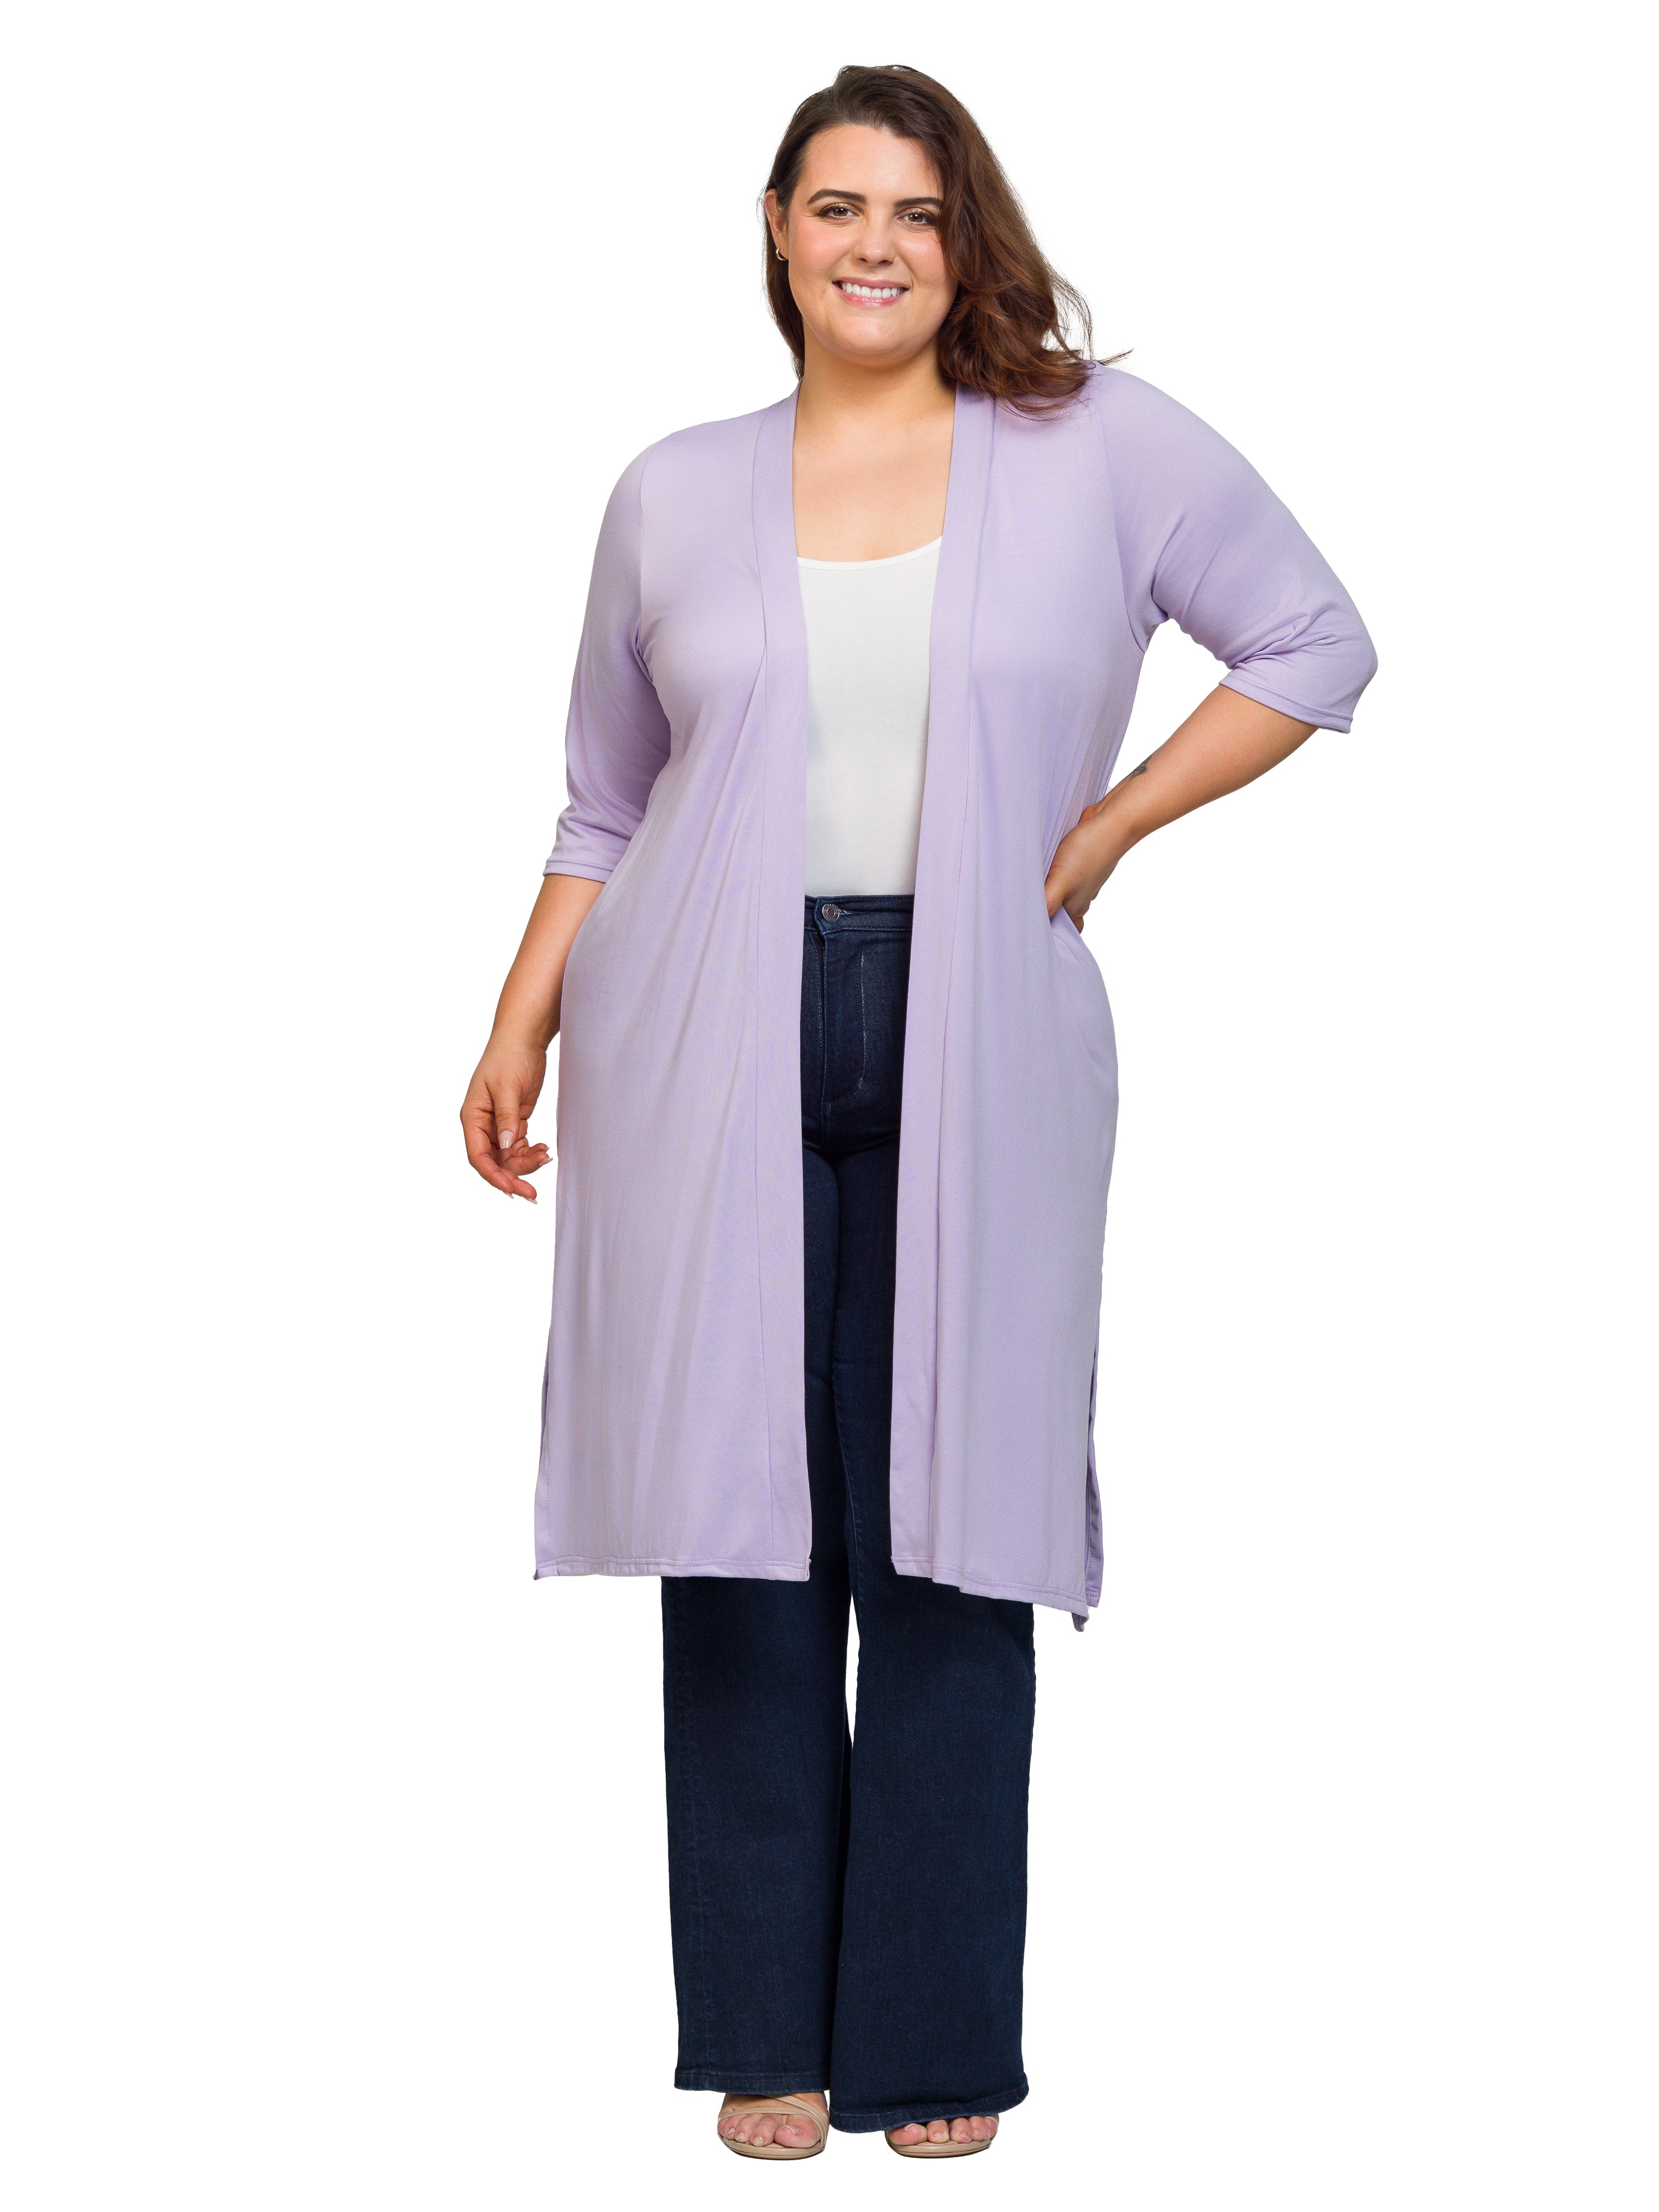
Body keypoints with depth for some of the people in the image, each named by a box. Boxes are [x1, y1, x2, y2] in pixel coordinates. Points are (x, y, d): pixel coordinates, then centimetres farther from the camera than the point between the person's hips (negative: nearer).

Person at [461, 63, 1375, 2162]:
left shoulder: (1100, 447, 4)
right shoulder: (675, 493, 10)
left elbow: (1315, 644, 10)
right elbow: (607, 807, 16)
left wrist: (1100, 835, 3)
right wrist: (519, 1031, 8)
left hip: (975, 1047, -1)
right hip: (713, 1050, 1)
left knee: (949, 1539, 0)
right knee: (746, 1533, 3)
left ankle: (932, 2035, 12)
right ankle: (765, 2027, 14)